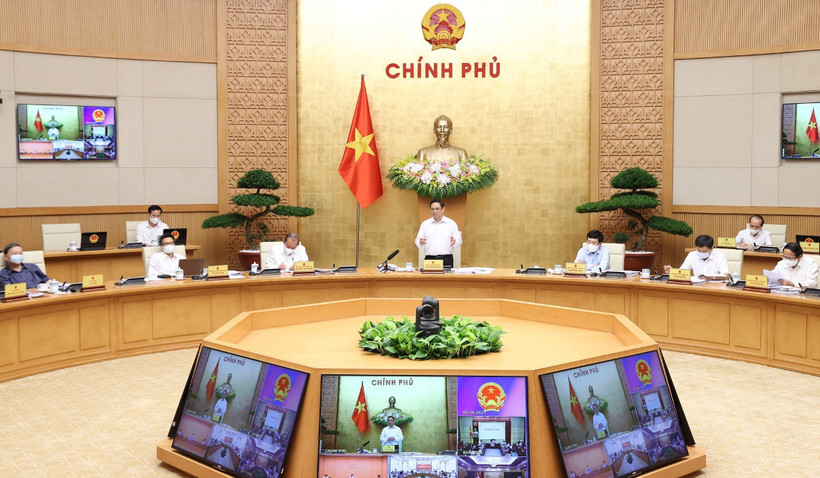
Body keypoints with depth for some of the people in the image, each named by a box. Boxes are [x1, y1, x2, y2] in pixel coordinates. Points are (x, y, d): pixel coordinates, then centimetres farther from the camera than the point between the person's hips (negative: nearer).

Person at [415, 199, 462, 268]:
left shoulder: (452, 223, 8)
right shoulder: (425, 224, 11)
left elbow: (459, 240, 6)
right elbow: (417, 241, 8)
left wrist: (454, 242, -17)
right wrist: (420, 243, -16)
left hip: (447, 259, 0)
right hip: (429, 259, 0)